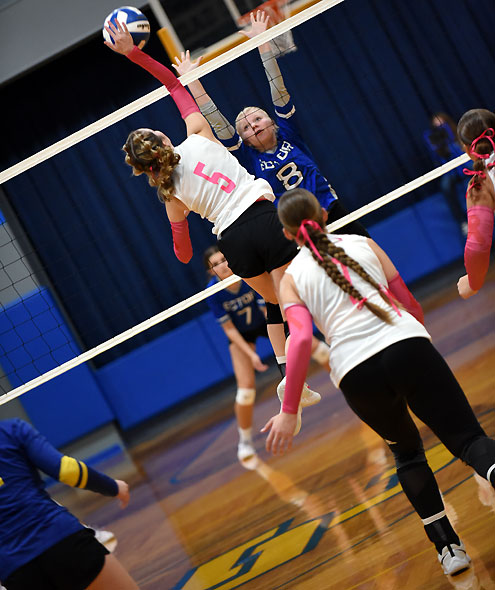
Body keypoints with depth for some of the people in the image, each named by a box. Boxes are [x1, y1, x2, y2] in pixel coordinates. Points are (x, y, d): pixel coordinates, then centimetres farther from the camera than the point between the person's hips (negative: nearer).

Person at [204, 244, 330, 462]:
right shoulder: (213, 293, -28)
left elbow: (269, 309, -28)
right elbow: (229, 328, -19)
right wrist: (250, 354, -25)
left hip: (265, 322, 1)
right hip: (241, 335, -1)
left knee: (315, 346, -4)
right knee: (246, 387, -12)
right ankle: (245, 441, 9)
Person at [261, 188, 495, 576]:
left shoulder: (292, 278, 15)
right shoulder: (363, 244, 19)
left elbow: (301, 339, -2)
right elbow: (410, 304, 21)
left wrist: (289, 412, -2)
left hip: (355, 373, 1)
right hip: (407, 345, 0)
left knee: (407, 451, 27)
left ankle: (448, 546, 18)